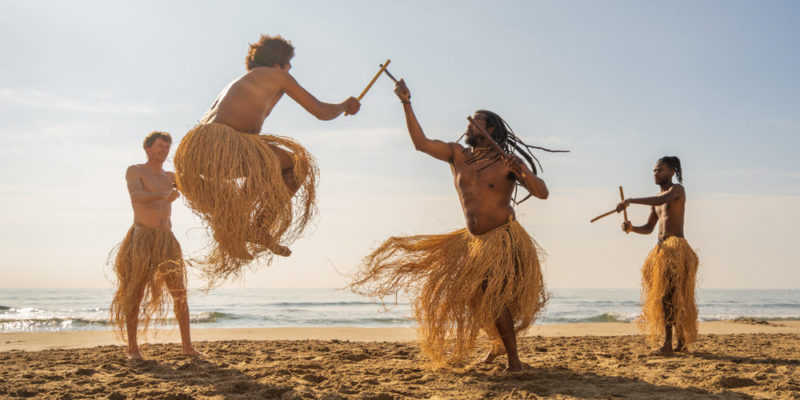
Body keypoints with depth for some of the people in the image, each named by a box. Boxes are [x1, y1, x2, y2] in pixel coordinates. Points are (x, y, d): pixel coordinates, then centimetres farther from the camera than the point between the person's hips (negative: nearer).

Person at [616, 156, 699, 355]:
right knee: (672, 297, 12)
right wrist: (631, 228, 0)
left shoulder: (677, 189, -3)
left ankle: (667, 344, -23)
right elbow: (648, 228, 22)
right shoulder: (657, 199, 23)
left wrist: (630, 201, -32)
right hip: (661, 249, 9)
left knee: (668, 294, -18)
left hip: (675, 247, -9)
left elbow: (661, 200, -26)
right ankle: (682, 343, 21)